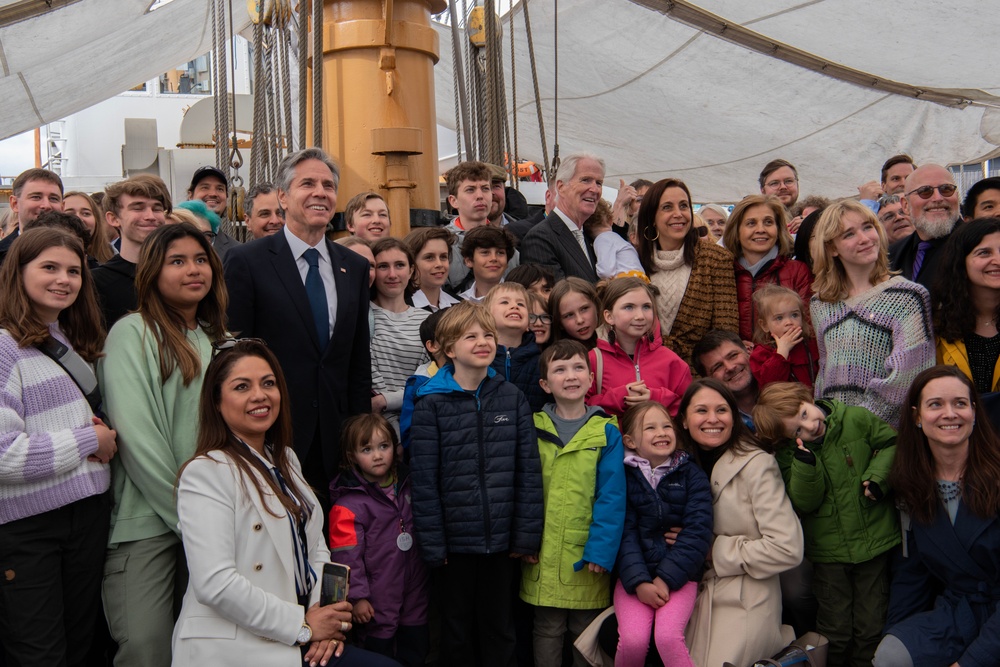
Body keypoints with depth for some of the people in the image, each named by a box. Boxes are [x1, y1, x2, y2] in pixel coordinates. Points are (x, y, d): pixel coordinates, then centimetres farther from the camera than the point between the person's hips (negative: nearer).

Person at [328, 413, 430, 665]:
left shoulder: (406, 485, 4)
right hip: (378, 605, -6)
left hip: (414, 597, 6)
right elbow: (347, 556, -15)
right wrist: (357, 597, -15)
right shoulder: (349, 503, -16)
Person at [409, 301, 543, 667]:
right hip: (455, 540, -1)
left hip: (501, 540, 2)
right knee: (458, 629, 14)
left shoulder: (513, 398, 0)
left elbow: (529, 471, 0)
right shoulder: (432, 403, -6)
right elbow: (424, 480, -7)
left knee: (499, 627, 15)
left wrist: (527, 535, -4)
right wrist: (432, 544, -9)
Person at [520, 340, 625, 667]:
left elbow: (611, 497, -8)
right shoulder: (532, 429, 1)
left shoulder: (606, 433, -3)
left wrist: (601, 551, -15)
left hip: (587, 555, -1)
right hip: (542, 556, 1)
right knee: (547, 631, 12)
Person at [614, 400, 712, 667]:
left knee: (668, 637, -24)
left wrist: (665, 579, -13)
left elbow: (697, 531, -5)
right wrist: (639, 582, -16)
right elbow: (625, 533, -4)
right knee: (633, 640, -20)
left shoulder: (691, 474, 3)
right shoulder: (624, 476, 2)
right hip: (633, 574, 0)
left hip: (679, 574, 0)